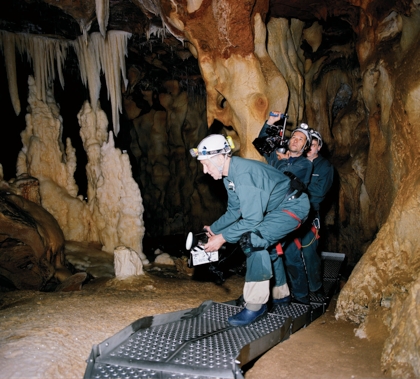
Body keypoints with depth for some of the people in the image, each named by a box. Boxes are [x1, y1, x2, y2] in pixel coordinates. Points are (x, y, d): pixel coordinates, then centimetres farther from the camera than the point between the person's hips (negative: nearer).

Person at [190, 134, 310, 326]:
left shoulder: (244, 174, -30)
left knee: (253, 239, -25)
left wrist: (222, 237, -24)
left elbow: (252, 219, -30)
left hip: (293, 206, -11)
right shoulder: (230, 175, 1)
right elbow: (234, 210, 13)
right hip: (276, 209, 11)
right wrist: (213, 229, 11)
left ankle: (255, 305, -15)